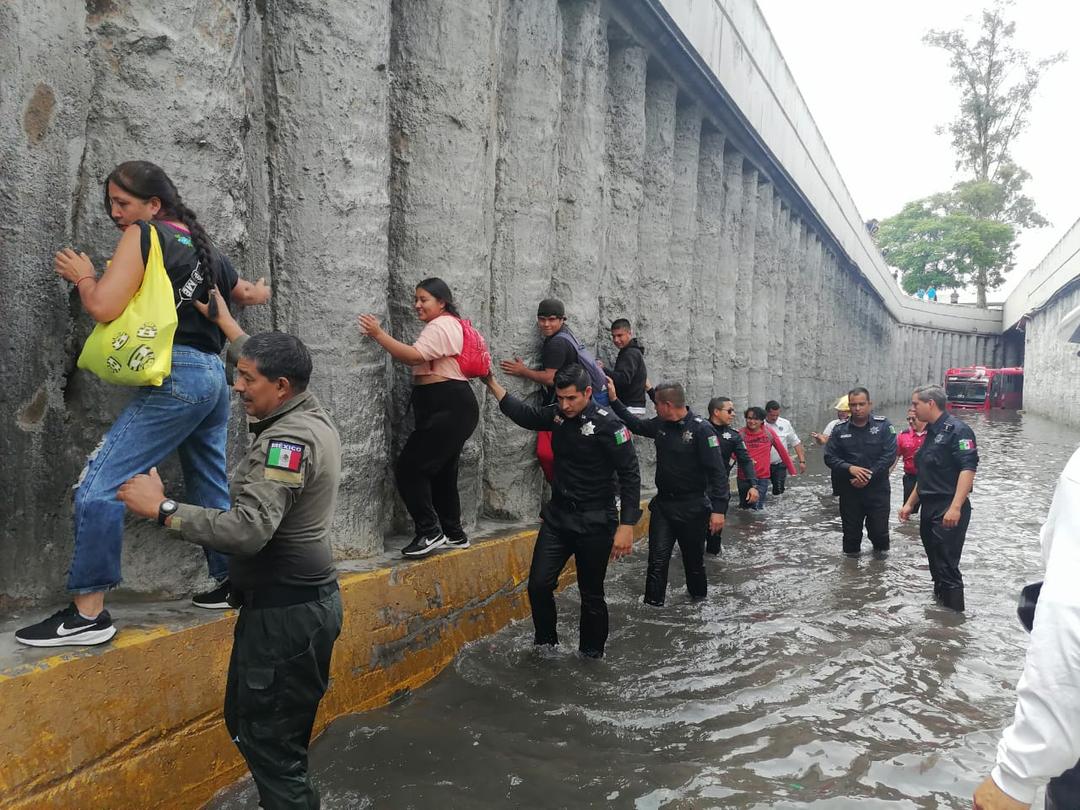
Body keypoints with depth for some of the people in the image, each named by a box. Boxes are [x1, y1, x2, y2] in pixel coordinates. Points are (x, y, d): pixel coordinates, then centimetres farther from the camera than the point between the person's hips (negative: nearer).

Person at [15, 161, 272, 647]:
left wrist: (83, 275, 7)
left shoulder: (143, 234, -2)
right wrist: (255, 290, 54)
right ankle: (232, 583, 28)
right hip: (213, 377, 9)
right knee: (211, 490, 18)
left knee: (99, 487, -8)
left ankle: (88, 613, -8)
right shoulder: (203, 247, 20)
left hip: (176, 377, -9)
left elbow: (104, 307, -10)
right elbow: (251, 294, 34)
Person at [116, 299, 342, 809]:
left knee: (271, 743, -1)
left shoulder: (289, 440, -23)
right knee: (247, 722, 21)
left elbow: (249, 530, -31)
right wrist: (225, 323, 33)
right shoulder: (308, 415, 8)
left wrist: (162, 508, -24)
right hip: (300, 600, 11)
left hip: (286, 611, -11)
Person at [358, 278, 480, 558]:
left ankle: (429, 532, -6)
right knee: (441, 472, 15)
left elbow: (414, 356, -24)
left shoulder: (441, 326, -11)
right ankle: (454, 534, 23)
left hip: (449, 409, -11)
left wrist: (378, 334, -22)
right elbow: (422, 361, 18)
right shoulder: (448, 325, 23)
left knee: (409, 468, -11)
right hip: (447, 409, 11)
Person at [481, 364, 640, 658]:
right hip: (557, 517, 5)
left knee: (591, 595, 7)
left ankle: (591, 656, 25)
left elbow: (630, 476, -15)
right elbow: (524, 415, 16)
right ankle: (546, 644, 20)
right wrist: (491, 383, 10)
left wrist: (626, 526, -18)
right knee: (539, 585, -1)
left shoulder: (606, 424, -16)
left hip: (594, 523, -5)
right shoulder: (558, 415, 1)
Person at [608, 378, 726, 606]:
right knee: (658, 559, -1)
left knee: (694, 558, 14)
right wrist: (614, 400, 14)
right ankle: (653, 604, 3)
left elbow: (717, 471, -20)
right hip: (662, 504, 5)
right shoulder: (660, 425, 1)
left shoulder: (701, 429, -17)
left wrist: (718, 509, -25)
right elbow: (635, 424, 21)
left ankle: (698, 594, 37)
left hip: (692, 508, -4)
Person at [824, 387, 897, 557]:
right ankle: (851, 553, 31)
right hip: (849, 490, 2)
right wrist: (850, 468, -18)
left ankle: (881, 550, 32)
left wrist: (868, 476, -17)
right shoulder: (840, 430, 1)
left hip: (878, 488, -2)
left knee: (879, 528, 5)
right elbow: (830, 457, 0)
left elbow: (889, 455, -11)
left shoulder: (883, 425, -5)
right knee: (851, 529, 11)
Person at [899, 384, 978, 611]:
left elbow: (968, 469, -21)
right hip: (930, 509, 9)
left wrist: (955, 507, -28)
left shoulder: (956, 430, -11)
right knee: (936, 564, 14)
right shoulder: (930, 433, 17)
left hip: (949, 511, -9)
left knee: (947, 565, -7)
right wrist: (910, 503, 22)